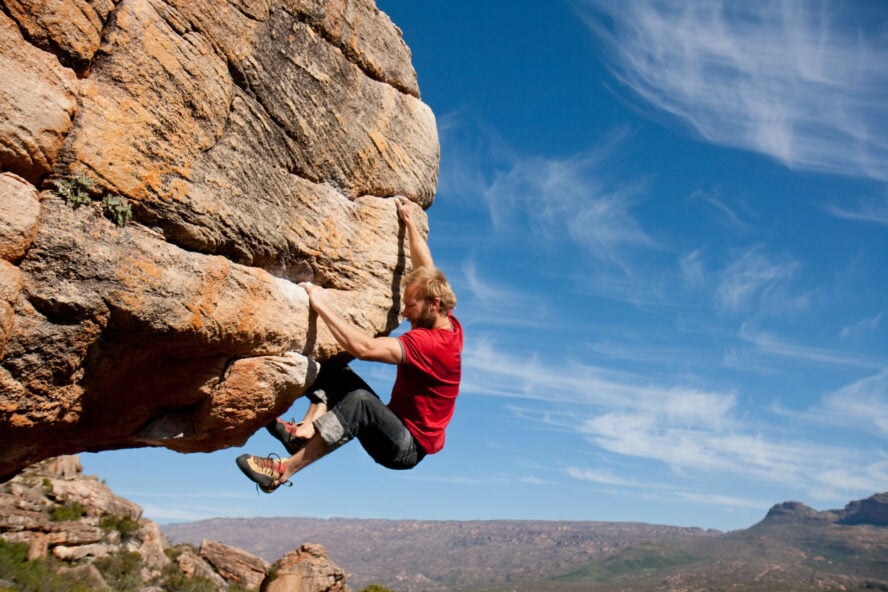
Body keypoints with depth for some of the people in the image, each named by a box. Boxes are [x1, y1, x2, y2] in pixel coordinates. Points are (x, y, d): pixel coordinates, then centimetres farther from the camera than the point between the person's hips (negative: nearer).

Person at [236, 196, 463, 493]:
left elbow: (364, 348, -34)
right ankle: (305, 431, -17)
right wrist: (409, 221, 21)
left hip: (408, 448, -10)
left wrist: (323, 306, -26)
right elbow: (426, 268, 14)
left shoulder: (431, 342, -25)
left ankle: (284, 471, -34)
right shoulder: (448, 325, 2)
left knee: (361, 400, -38)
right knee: (334, 370, 0)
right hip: (395, 429, 10)